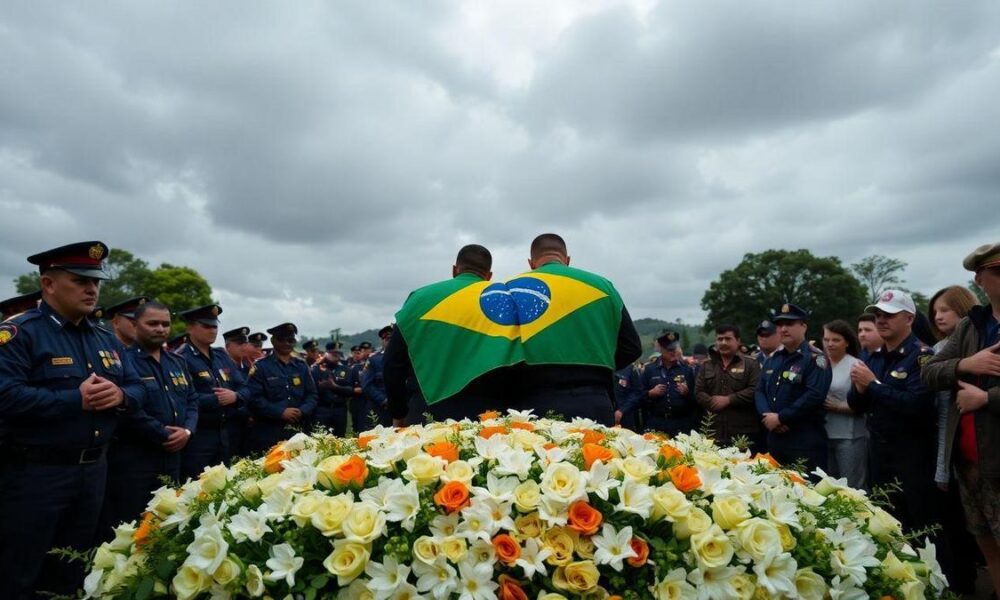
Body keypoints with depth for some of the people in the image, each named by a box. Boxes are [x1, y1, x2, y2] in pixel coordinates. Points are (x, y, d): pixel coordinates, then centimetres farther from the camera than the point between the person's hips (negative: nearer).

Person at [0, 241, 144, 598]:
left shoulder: (106, 339, 11)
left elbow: (137, 388, 10)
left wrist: (120, 395, -12)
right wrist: (76, 399, -23)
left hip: (94, 471, 7)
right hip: (35, 473, -6)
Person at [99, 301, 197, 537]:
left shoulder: (177, 363, 14)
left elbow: (192, 400, 14)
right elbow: (128, 410, -20)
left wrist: (187, 431, -6)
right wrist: (165, 435, -15)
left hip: (172, 457, 7)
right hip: (132, 458, -7)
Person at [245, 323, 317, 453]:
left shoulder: (302, 366, 13)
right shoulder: (261, 367, -2)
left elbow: (312, 394, 11)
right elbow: (255, 398, -10)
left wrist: (302, 411, -8)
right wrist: (280, 412, -17)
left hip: (297, 430, 4)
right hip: (268, 432, -4)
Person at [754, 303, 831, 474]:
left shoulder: (815, 358, -10)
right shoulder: (773, 358, 13)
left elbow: (814, 396, -21)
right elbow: (759, 391, 12)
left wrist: (780, 418, -18)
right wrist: (767, 415, -8)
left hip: (805, 441, -7)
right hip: (774, 438, 7)